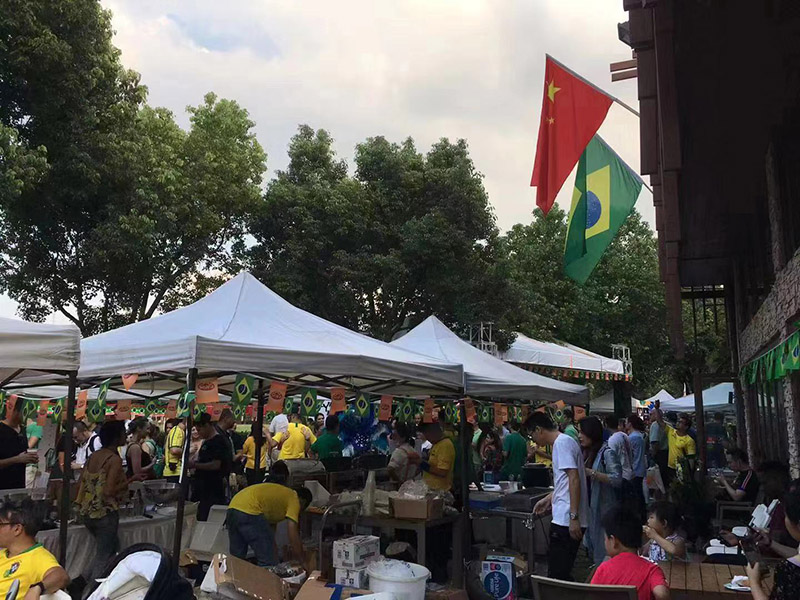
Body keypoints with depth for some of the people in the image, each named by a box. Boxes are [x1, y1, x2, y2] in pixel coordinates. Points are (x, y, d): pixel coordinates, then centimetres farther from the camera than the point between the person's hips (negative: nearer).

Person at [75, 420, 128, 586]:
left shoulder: (93, 456, 6)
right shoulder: (115, 459, -16)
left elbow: (80, 484, 8)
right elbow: (109, 491, -23)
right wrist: (127, 483, -10)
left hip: (87, 512, 7)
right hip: (105, 513, -7)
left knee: (112, 548, 24)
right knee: (103, 557, 9)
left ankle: (83, 580, 21)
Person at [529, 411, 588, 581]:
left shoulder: (562, 443, -12)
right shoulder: (563, 442, 18)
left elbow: (574, 479, -21)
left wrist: (573, 516, -22)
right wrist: (548, 499, 31)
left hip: (566, 521, -10)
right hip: (564, 519, 10)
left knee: (557, 574, -5)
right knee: (562, 573, 14)